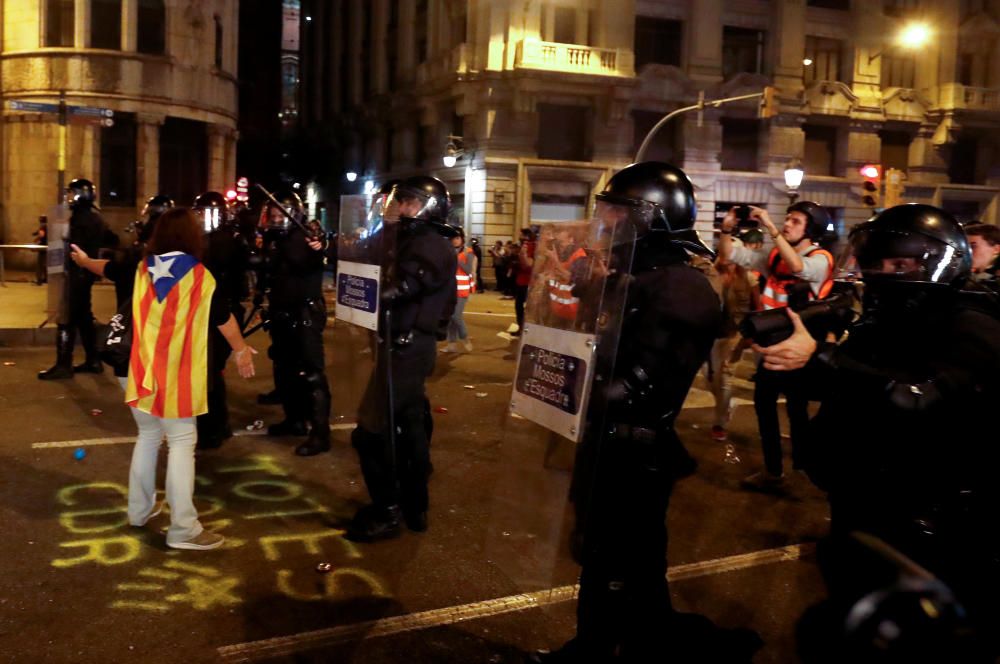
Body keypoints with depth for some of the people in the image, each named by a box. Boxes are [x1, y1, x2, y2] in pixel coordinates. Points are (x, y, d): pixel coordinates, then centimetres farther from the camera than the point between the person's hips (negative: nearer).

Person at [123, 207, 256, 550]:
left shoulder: (141, 271, 3)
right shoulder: (199, 276, -8)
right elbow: (224, 318, 2)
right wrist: (242, 350, 19)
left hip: (141, 371, 5)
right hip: (176, 376, -5)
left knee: (148, 436, 21)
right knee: (181, 444, -1)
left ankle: (140, 509, 32)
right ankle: (183, 529, -3)